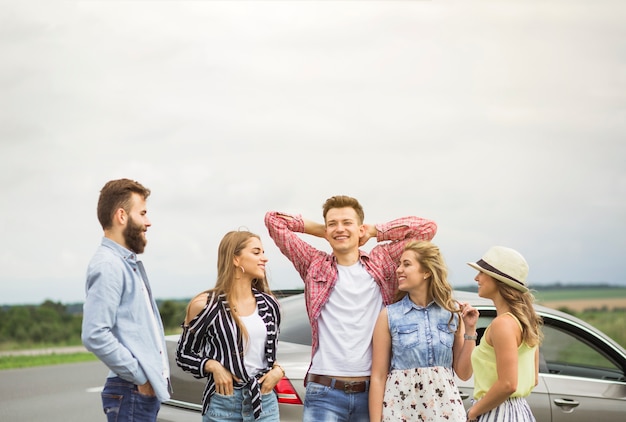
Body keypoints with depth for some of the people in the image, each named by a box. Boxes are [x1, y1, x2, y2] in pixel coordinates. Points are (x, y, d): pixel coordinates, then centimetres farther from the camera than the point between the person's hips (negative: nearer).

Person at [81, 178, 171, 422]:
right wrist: (140, 376, -16)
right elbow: (95, 336, -24)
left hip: (147, 390, 9)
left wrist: (155, 375, 12)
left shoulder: (131, 263, 15)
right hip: (130, 393, -9)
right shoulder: (108, 266, -14)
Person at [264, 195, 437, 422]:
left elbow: (427, 227, 7)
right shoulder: (314, 265, 8)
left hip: (373, 390, 1)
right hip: (324, 392, -1)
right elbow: (273, 219, 9)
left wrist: (374, 231, 10)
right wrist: (320, 230, 13)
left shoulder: (381, 263, 9)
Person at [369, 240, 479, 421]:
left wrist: (470, 330, -4)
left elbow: (464, 373, 5)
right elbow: (378, 377, -2)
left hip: (445, 407, 1)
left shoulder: (453, 313, 3)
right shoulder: (389, 315, -2)